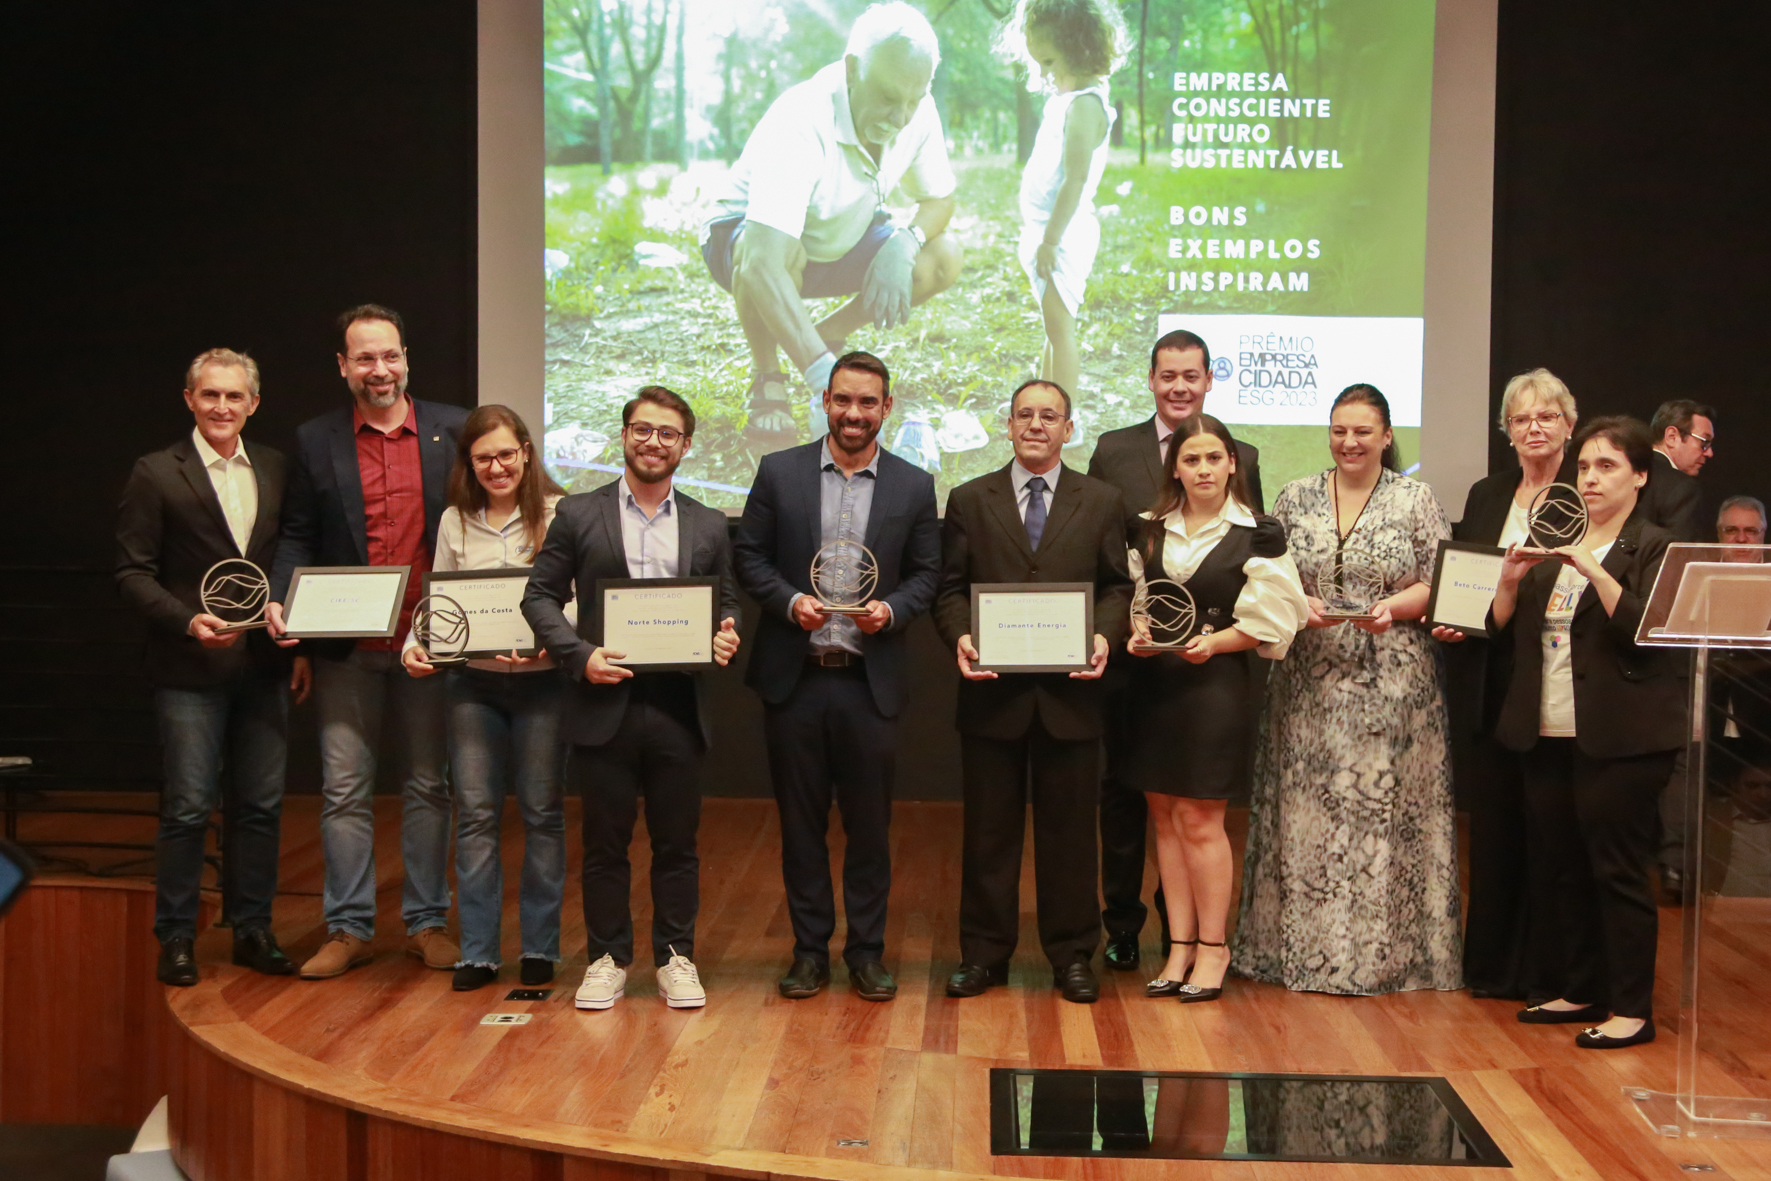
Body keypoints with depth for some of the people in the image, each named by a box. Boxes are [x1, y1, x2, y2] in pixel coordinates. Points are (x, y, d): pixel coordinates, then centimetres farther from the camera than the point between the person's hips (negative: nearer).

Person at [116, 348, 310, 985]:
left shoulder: (276, 470, 10)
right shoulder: (156, 474, -2)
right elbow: (133, 572, -4)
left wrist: (300, 646, 7)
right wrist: (189, 621, -19)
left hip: (264, 665, 4)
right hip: (190, 670, -4)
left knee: (261, 806, 9)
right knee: (188, 809, 1)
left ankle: (253, 931, 21)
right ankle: (176, 938, 14)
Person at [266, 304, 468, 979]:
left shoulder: (453, 430, 3)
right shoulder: (315, 441, 5)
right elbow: (298, 537, 6)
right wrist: (280, 600, -11)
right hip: (346, 648, 1)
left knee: (429, 786, 9)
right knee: (344, 790, 5)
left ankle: (427, 923, 19)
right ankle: (349, 929, 15)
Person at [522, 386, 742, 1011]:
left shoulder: (708, 525, 10)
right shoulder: (578, 514, 4)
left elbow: (725, 603, 15)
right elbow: (540, 595, 3)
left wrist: (724, 637, -8)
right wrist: (580, 654, -12)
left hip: (679, 707, 1)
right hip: (604, 705, -1)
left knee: (677, 841, 8)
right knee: (604, 841, 8)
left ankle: (676, 957, 21)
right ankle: (608, 958, 21)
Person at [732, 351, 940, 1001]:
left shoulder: (914, 487, 5)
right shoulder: (779, 472, 4)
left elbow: (926, 574, 7)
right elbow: (749, 554, 5)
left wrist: (890, 610, -12)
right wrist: (789, 601, -12)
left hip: (871, 679, 0)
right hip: (793, 676, 0)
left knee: (870, 823, 7)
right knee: (800, 820, 8)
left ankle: (867, 951, 21)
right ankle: (809, 948, 21)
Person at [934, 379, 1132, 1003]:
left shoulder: (1103, 502, 9)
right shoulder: (969, 500, 8)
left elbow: (1117, 586, 6)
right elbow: (950, 588, 6)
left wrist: (1104, 635, -13)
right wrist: (960, 636, -13)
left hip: (1070, 691, 0)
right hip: (992, 692, 0)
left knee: (1069, 829, 7)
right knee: (988, 829, 8)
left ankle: (1072, 956, 20)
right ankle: (983, 953, 19)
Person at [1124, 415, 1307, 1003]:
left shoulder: (1256, 536, -2)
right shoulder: (1151, 529, 10)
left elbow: (1267, 622, -3)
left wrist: (1212, 642, -16)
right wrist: (1137, 635, -5)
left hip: (1214, 684, -4)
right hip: (1155, 681, 5)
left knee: (1199, 818, -2)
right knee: (1164, 815, 6)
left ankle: (1212, 945, 11)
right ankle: (1180, 945, 14)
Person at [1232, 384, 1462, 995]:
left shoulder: (1417, 499, 3)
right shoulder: (1295, 498, 9)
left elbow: (1438, 585, 1)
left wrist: (1393, 607, -17)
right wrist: (1299, 606, -11)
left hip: (1391, 685, -2)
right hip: (1309, 682, 2)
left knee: (1384, 811, -1)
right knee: (1306, 810, 4)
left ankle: (1386, 950, 10)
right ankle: (1303, 944, 16)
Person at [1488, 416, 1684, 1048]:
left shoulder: (1654, 549, -2)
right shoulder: (1553, 545, 17)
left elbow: (1644, 633, -16)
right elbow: (1504, 637, 15)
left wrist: (1594, 569, -23)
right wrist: (1511, 581, -3)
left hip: (1619, 740, -6)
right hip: (1547, 735, 7)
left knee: (1617, 869, -4)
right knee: (1557, 868, 10)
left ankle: (1631, 1009, 5)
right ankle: (1577, 991, 22)